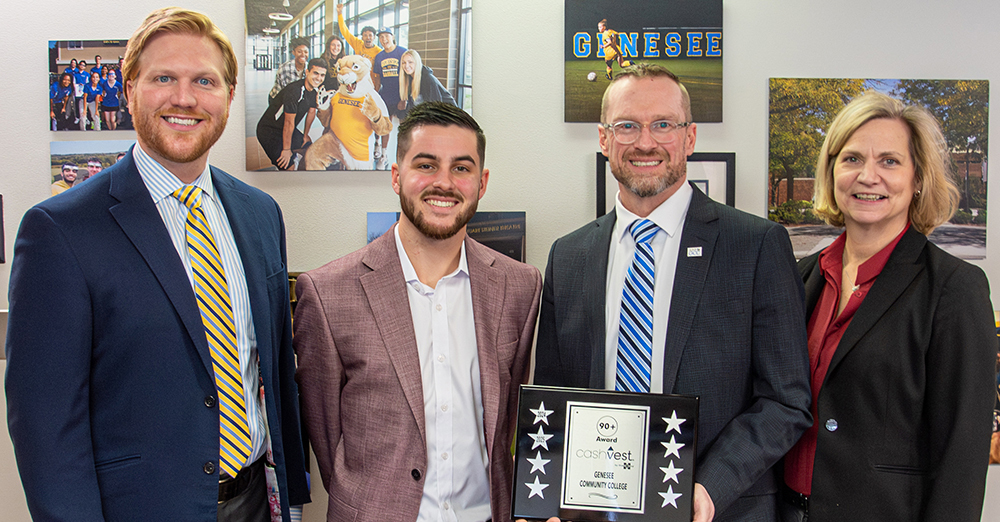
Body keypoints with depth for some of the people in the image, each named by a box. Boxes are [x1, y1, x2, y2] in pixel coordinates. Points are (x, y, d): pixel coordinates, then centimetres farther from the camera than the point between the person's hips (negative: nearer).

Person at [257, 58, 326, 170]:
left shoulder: (316, 89, -4)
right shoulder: (293, 90, -30)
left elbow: (311, 112, 12)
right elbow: (289, 122, -25)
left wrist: (305, 135, 20)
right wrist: (286, 149, -20)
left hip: (288, 130, 9)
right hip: (269, 131, -9)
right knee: (289, 167, -15)